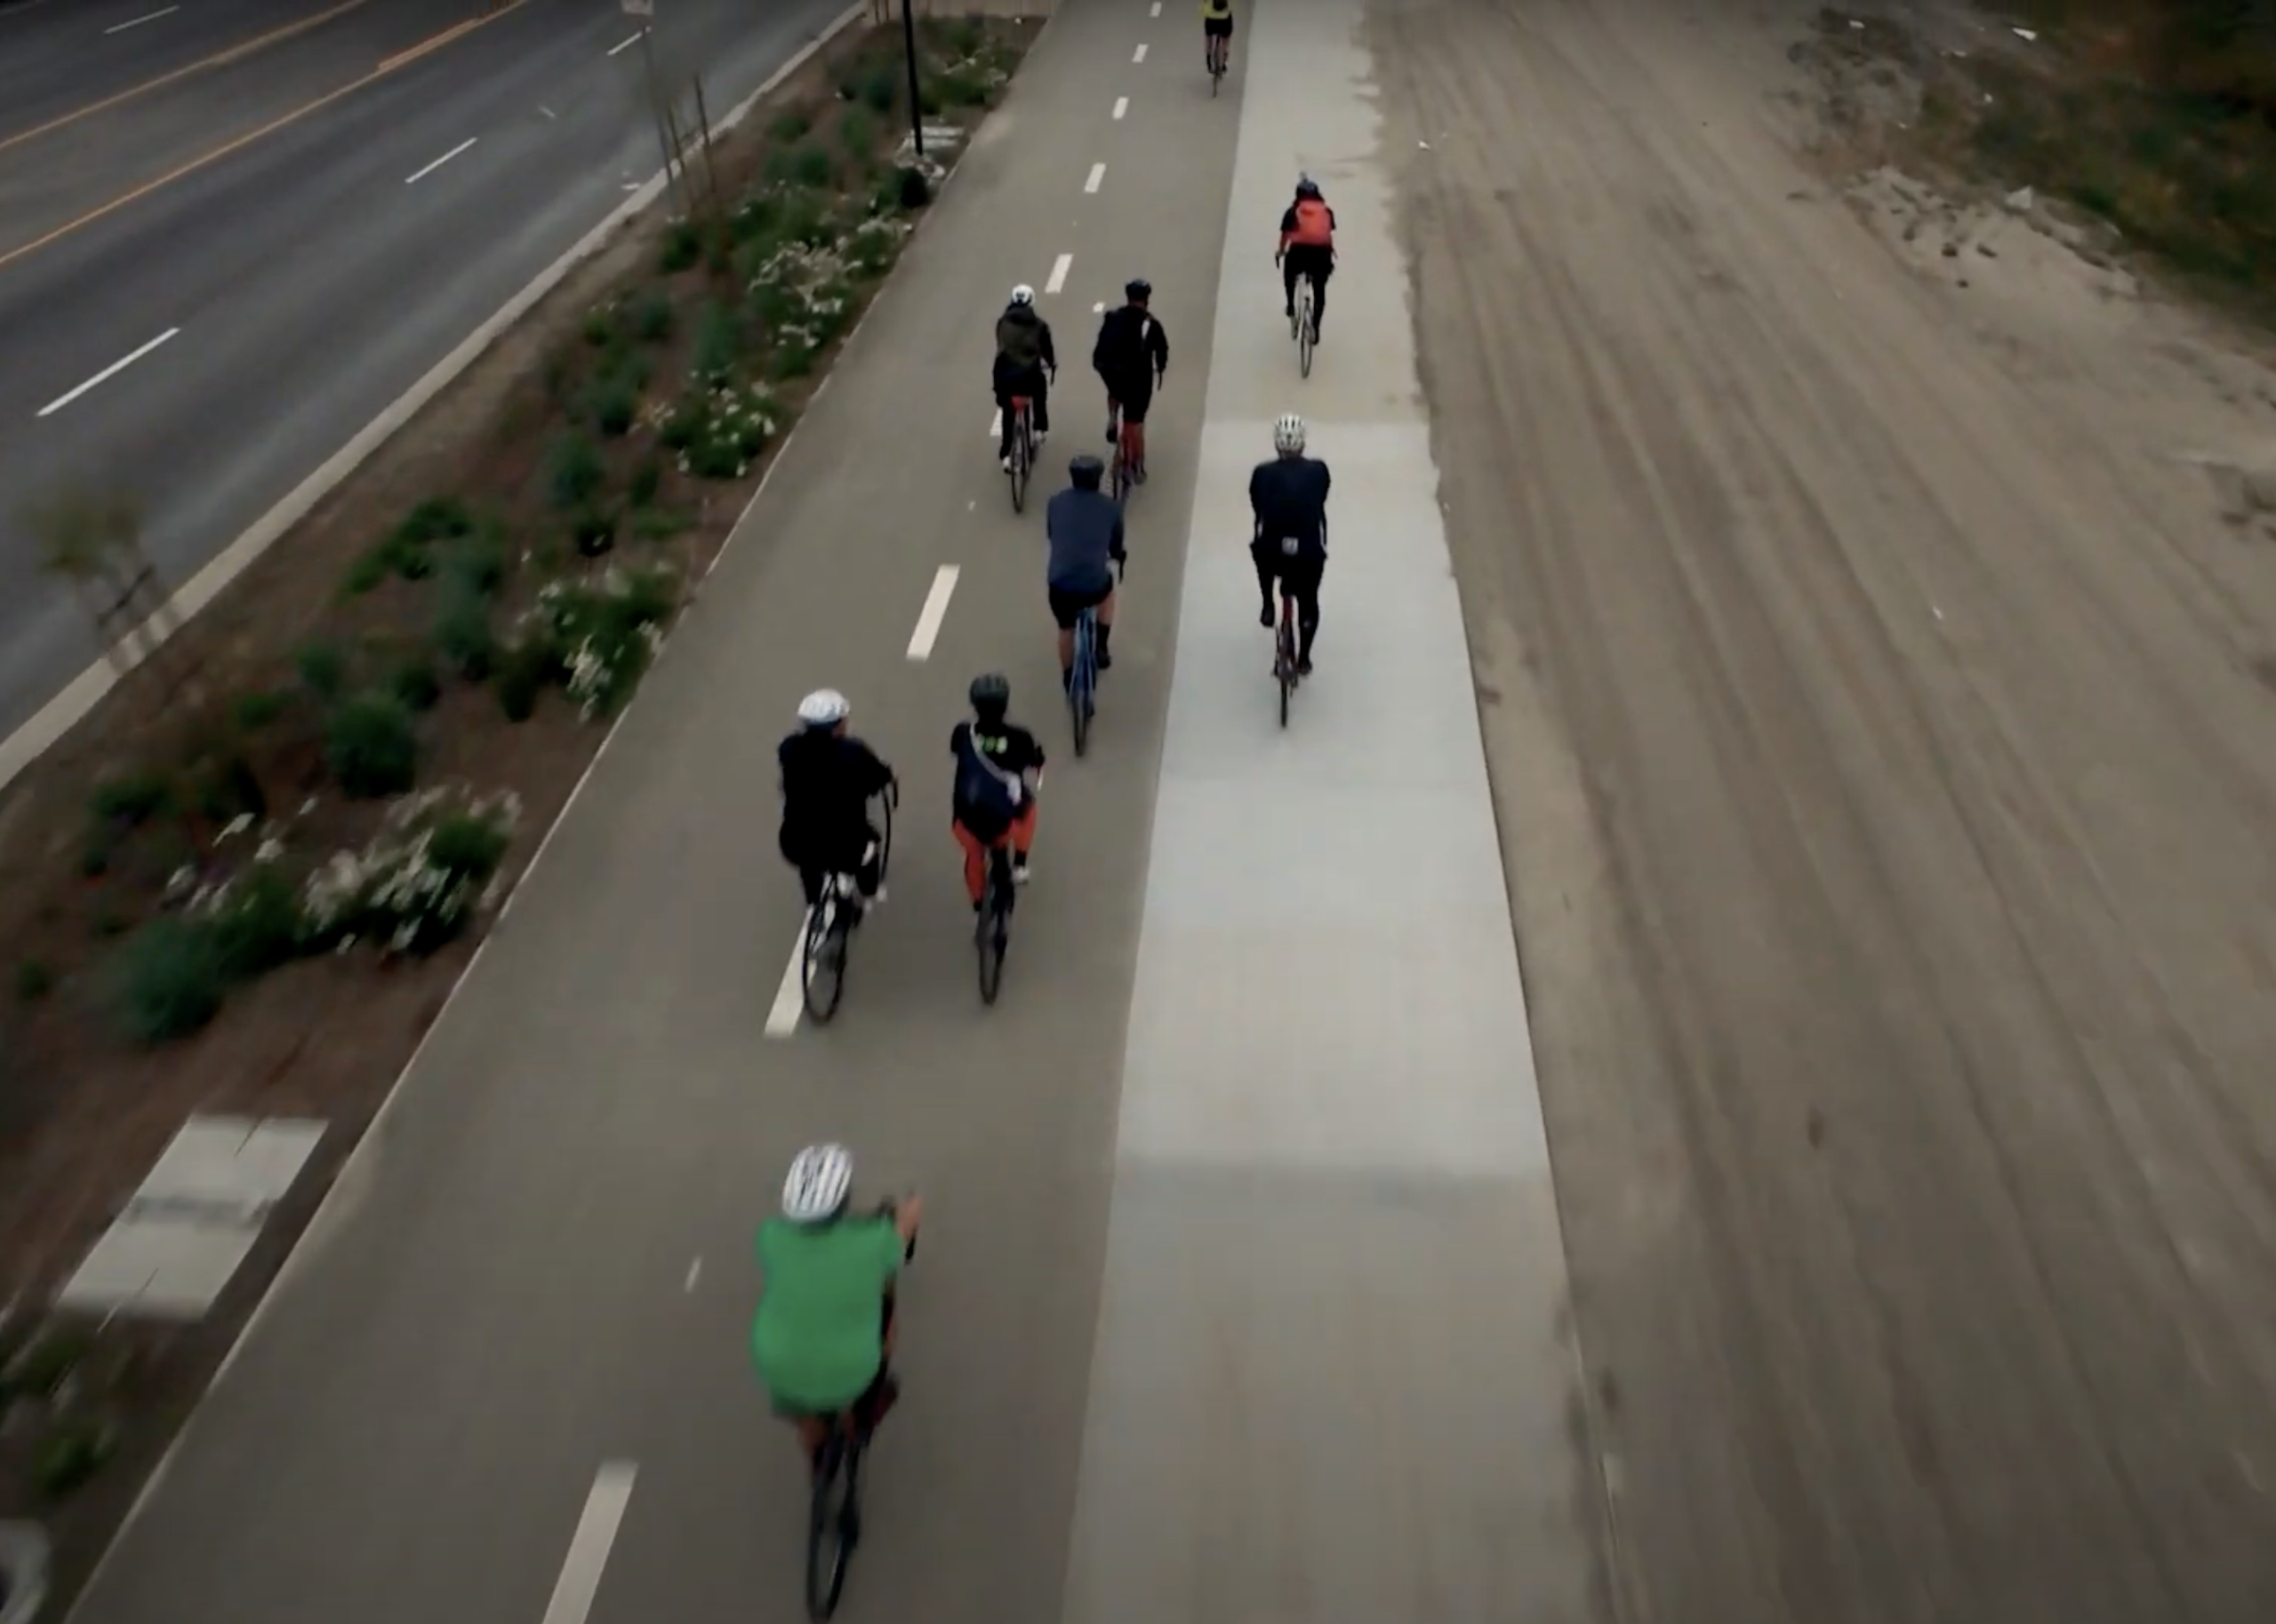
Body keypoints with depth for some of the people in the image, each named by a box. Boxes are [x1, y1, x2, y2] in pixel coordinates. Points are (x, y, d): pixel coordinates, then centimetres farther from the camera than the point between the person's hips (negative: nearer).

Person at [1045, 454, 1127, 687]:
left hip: (1059, 585, 1)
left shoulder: (1056, 502, 8)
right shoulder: (1110, 507, 4)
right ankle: (1100, 649, 36)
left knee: (1066, 629, 29)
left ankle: (1068, 679, 43)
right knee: (1108, 586, 35)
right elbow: (1116, 548, 17)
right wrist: (1117, 556, 41)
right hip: (1094, 587, -1)